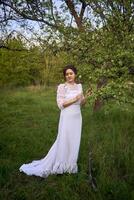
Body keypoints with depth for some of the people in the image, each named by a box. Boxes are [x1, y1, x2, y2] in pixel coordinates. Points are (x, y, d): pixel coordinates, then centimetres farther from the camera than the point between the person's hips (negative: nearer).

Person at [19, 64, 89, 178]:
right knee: (64, 141, 2)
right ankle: (60, 166, 19)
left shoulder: (79, 86, 8)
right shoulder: (62, 87, -9)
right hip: (67, 117, -6)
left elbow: (81, 103, 13)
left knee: (74, 141, 13)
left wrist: (85, 98, -8)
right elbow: (60, 104, -16)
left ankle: (71, 164, 31)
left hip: (77, 117, 6)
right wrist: (74, 99, -20)